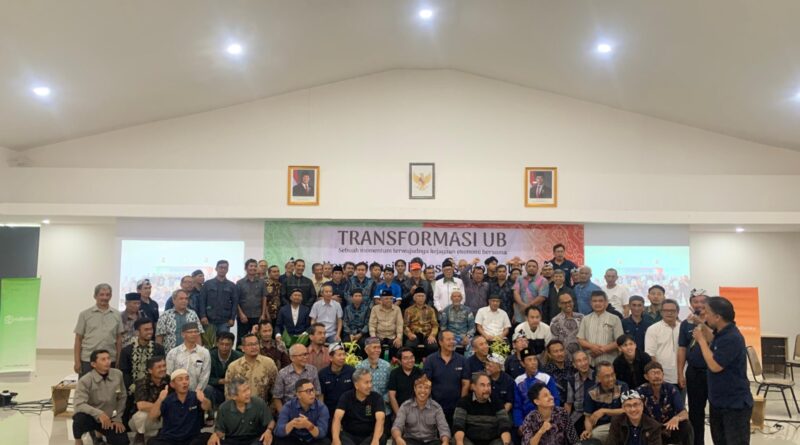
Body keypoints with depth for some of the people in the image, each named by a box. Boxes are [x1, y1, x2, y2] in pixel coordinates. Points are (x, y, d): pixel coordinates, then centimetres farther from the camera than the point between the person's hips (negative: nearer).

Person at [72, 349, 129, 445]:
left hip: (109, 419, 3)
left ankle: (98, 433, 21)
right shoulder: (85, 380, -19)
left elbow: (121, 398, 4)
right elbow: (79, 405, -29)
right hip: (91, 417, -3)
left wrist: (117, 419, 1)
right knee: (80, 417, -36)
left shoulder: (118, 374, -8)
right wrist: (99, 413, -42)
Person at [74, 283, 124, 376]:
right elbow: (78, 339, 2)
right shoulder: (85, 315, 2)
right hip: (88, 360, -2)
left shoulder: (116, 315, 7)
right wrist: (77, 361, -4)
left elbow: (119, 339, 9)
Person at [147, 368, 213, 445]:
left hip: (192, 438, -1)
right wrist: (159, 400, -34)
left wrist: (203, 400, -48)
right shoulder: (167, 400, -1)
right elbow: (152, 418, -14)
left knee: (208, 438, -27)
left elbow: (207, 407, -22)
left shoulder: (195, 396, -3)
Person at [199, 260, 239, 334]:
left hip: (225, 321, 0)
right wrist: (203, 316, -8)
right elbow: (202, 301, 3)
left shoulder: (232, 286, 9)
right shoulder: (207, 284, 8)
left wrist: (232, 318, -4)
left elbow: (235, 303, 5)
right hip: (210, 320, 0)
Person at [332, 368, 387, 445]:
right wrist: (335, 438, -37)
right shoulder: (346, 397, -2)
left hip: (369, 436, 1)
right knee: (339, 437, -32)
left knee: (381, 438, -31)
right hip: (349, 435, 0)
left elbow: (380, 419, -21)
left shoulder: (377, 398, -5)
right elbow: (337, 417, -17)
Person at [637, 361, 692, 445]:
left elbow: (684, 413, -19)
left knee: (686, 426, -28)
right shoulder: (640, 391, -14)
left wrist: (676, 418, -43)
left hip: (670, 429, 1)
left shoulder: (671, 389, -10)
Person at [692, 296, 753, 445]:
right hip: (718, 401, 10)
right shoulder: (722, 333, 4)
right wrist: (705, 329, 10)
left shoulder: (732, 337, -25)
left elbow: (715, 365, -27)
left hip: (735, 404, -9)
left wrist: (701, 340, -18)